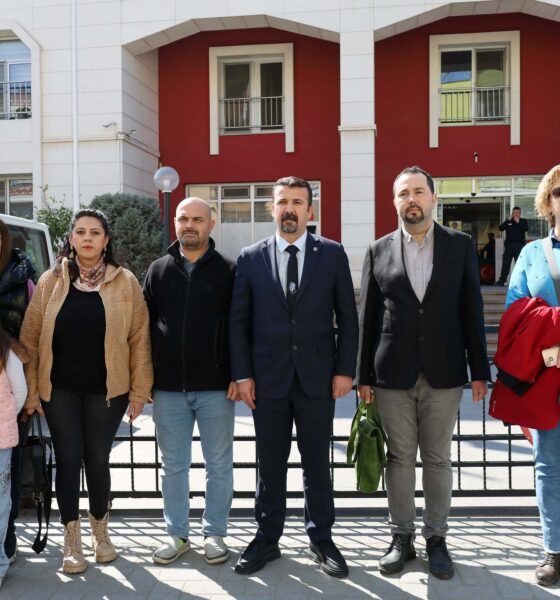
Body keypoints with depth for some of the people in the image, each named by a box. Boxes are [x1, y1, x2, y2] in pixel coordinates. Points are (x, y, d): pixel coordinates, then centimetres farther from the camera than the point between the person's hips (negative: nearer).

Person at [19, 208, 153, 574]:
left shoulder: (126, 283, -2)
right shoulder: (51, 281, 1)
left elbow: (139, 338, -3)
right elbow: (31, 337, 1)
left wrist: (139, 391, -5)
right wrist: (31, 390, -3)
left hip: (106, 389, -1)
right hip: (59, 388, 1)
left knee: (98, 459, 9)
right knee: (68, 458, 6)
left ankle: (100, 532, 31)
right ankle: (72, 540, 21)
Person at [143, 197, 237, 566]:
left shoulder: (228, 270, 0)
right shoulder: (158, 270, 8)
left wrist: (238, 376, -8)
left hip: (216, 387, -2)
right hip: (168, 388, 2)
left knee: (219, 464, 8)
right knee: (174, 465, 11)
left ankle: (215, 533, 23)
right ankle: (177, 533, 25)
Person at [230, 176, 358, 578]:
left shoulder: (332, 254, 1)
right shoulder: (251, 258, 3)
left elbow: (347, 317, 2)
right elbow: (239, 321, 3)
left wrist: (345, 370, -4)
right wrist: (242, 374, -2)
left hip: (317, 378, 0)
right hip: (268, 379, 1)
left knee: (317, 465, 11)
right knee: (270, 465, 11)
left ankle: (322, 540, 26)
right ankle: (267, 540, 26)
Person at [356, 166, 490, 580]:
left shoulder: (460, 245, 3)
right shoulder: (379, 251, 4)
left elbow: (472, 310, 3)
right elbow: (368, 317, 4)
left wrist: (479, 371, 0)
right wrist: (364, 376, 2)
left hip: (444, 373, 0)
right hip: (393, 374, 1)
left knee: (438, 459, 9)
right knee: (399, 458, 9)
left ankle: (437, 539, 23)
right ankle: (402, 538, 23)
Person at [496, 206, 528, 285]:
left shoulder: (523, 221, 9)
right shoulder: (508, 221, 13)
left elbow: (526, 229, -10)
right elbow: (501, 228, -1)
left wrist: (518, 222, -13)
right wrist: (508, 220, -8)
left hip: (519, 245, -2)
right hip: (509, 245, 2)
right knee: (505, 263, 0)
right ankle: (502, 280, 0)